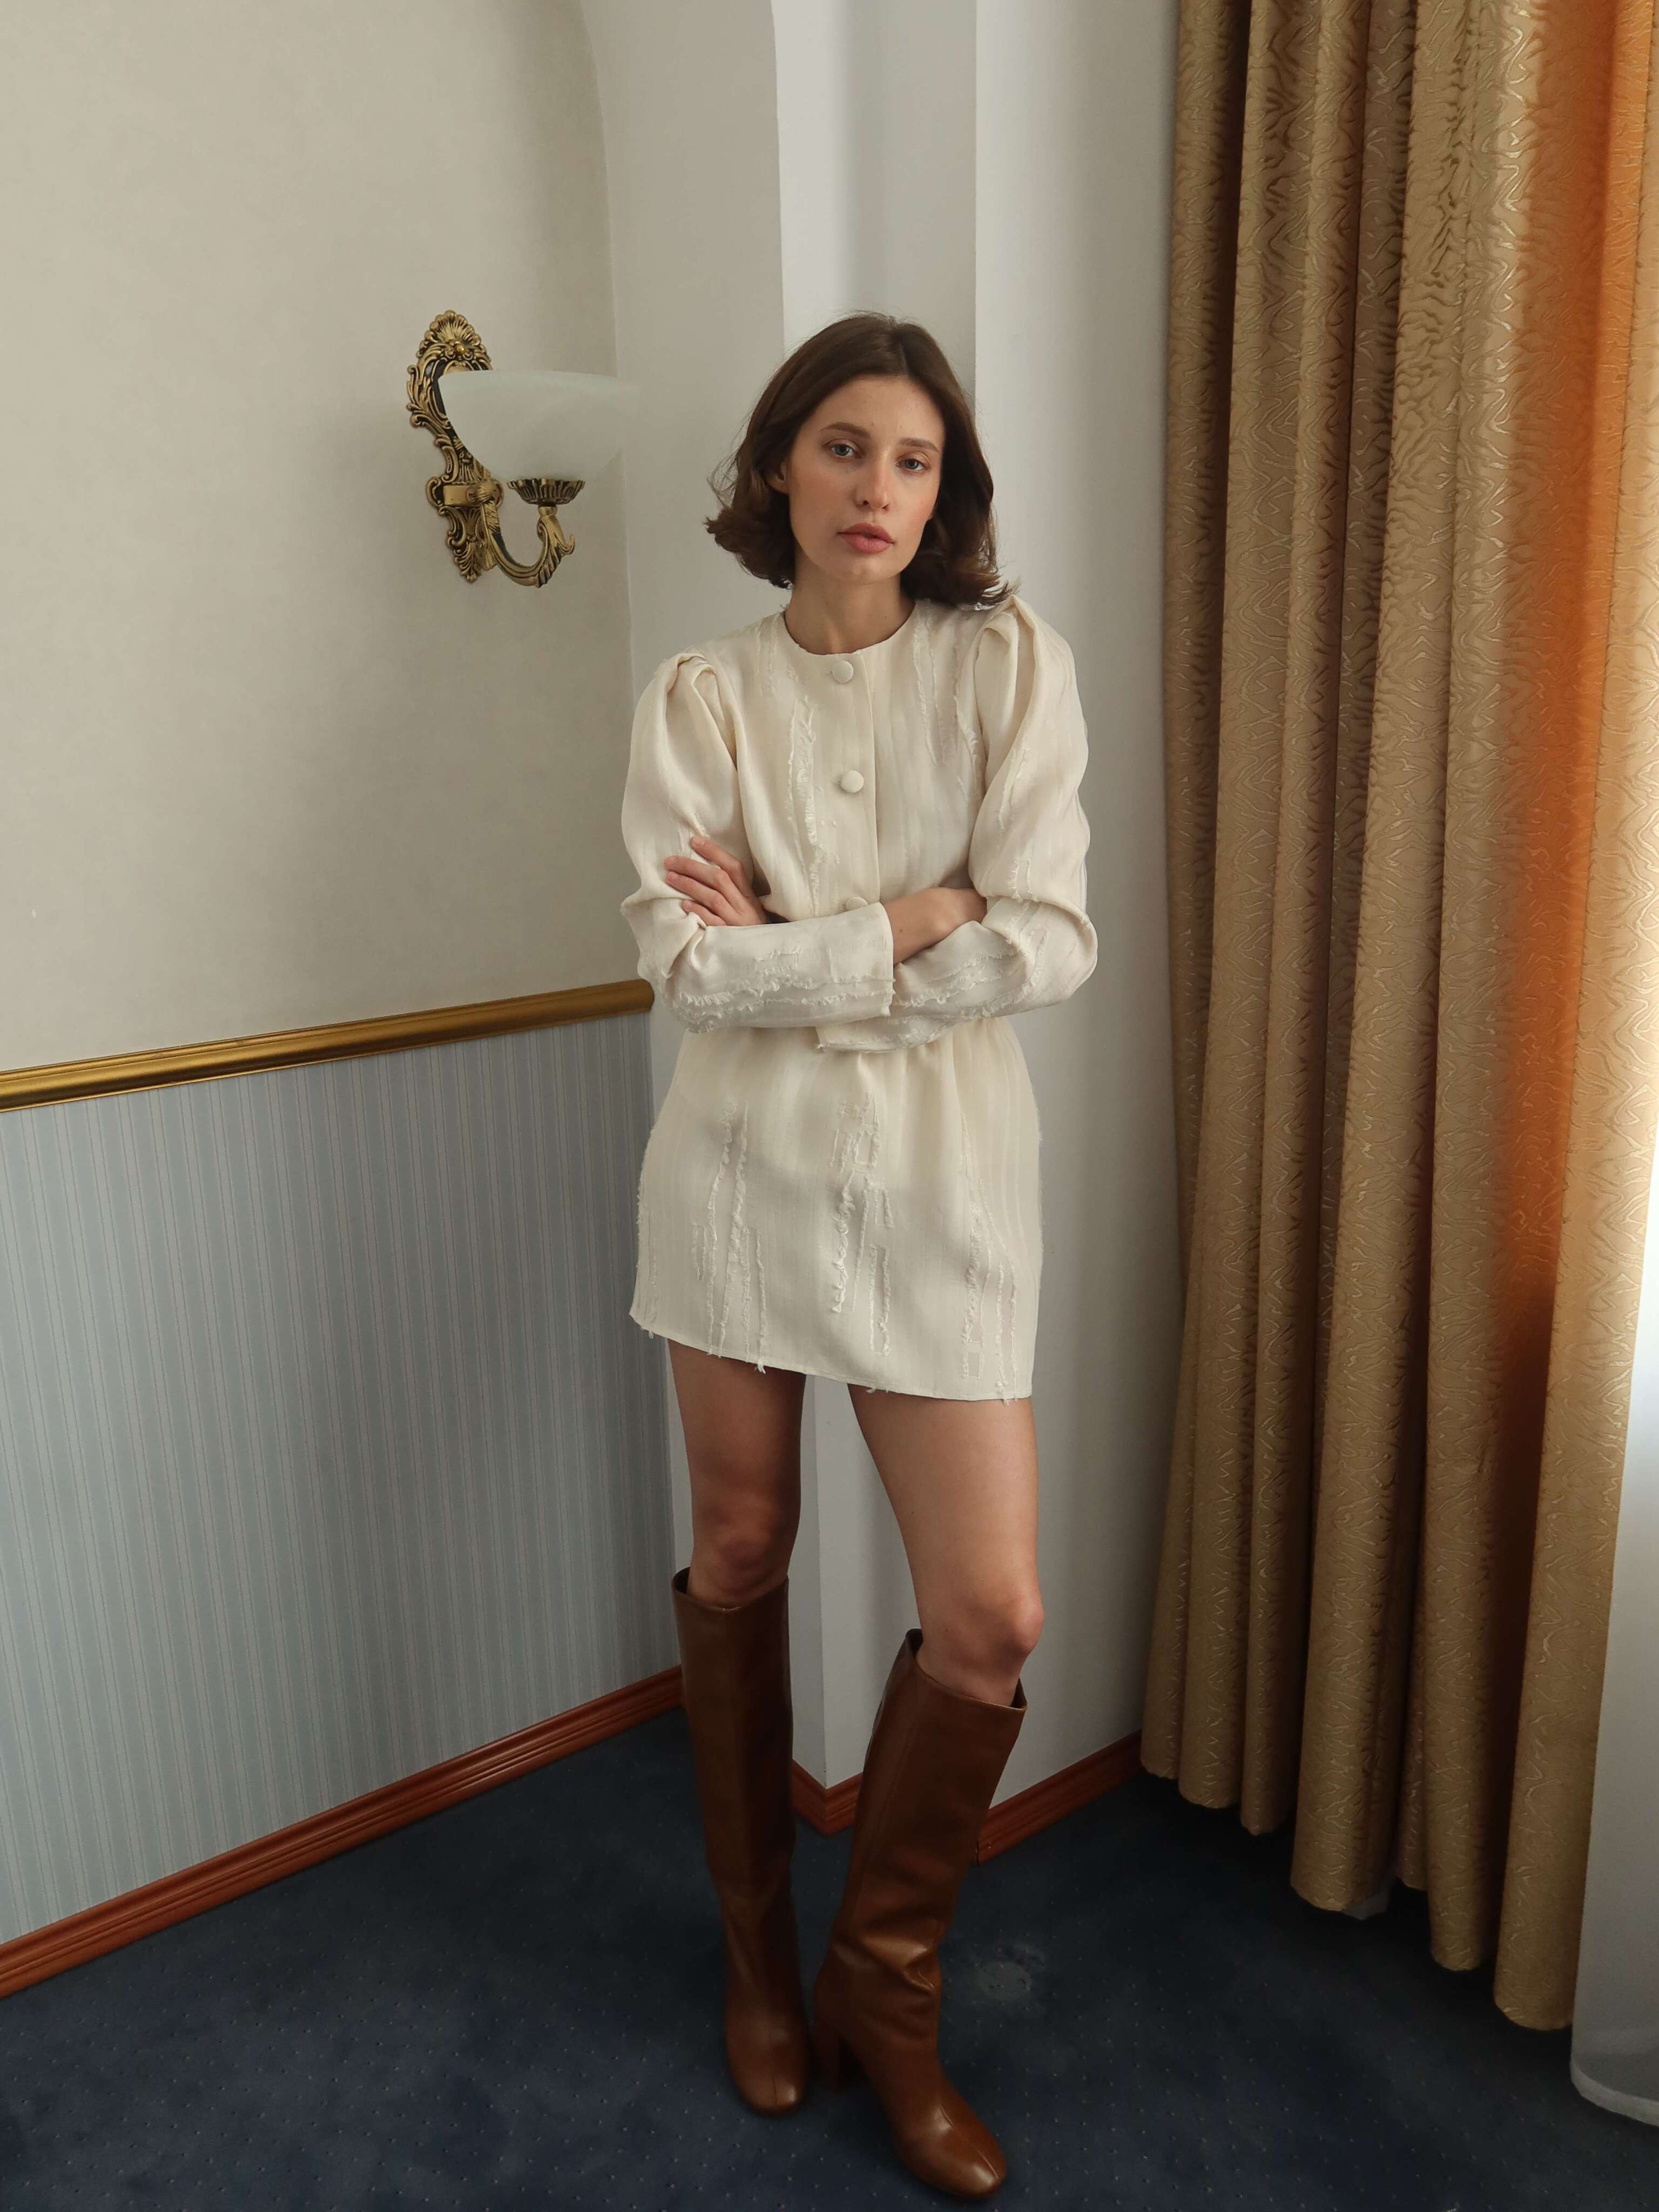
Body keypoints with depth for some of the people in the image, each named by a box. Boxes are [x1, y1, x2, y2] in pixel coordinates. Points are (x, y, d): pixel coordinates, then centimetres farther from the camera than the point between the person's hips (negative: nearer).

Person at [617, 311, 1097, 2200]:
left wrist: (787, 950, -11)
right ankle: (758, 1948, 39)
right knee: (739, 1555, 13)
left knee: (990, 1617, -2)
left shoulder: (1009, 664, 0)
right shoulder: (697, 698, 2)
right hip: (741, 1164, 1)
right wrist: (909, 924, -12)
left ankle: (882, 1989, 27)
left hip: (938, 1178, 0)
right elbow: (687, 964, -10)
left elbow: (1050, 945, -11)